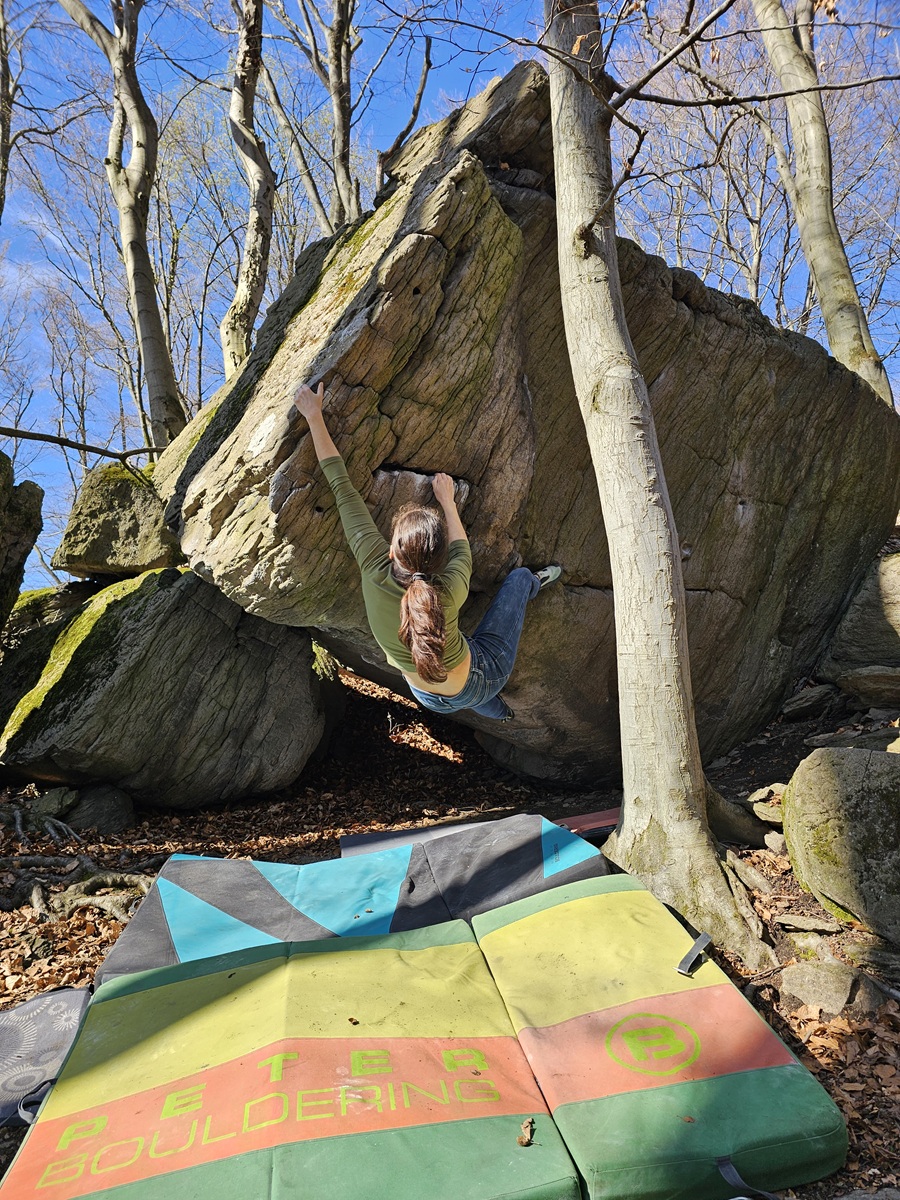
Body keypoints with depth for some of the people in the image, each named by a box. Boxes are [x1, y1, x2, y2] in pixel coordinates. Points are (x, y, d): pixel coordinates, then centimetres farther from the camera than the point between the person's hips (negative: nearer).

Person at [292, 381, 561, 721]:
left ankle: (499, 712, 58)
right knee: (519, 576, 15)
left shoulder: (374, 570, -31)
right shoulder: (451, 592, -34)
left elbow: (341, 486, -23)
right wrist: (447, 501, 8)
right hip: (483, 676, -1)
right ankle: (533, 584, 50)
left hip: (434, 701, 2)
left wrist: (314, 417, -13)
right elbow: (461, 550, -7)